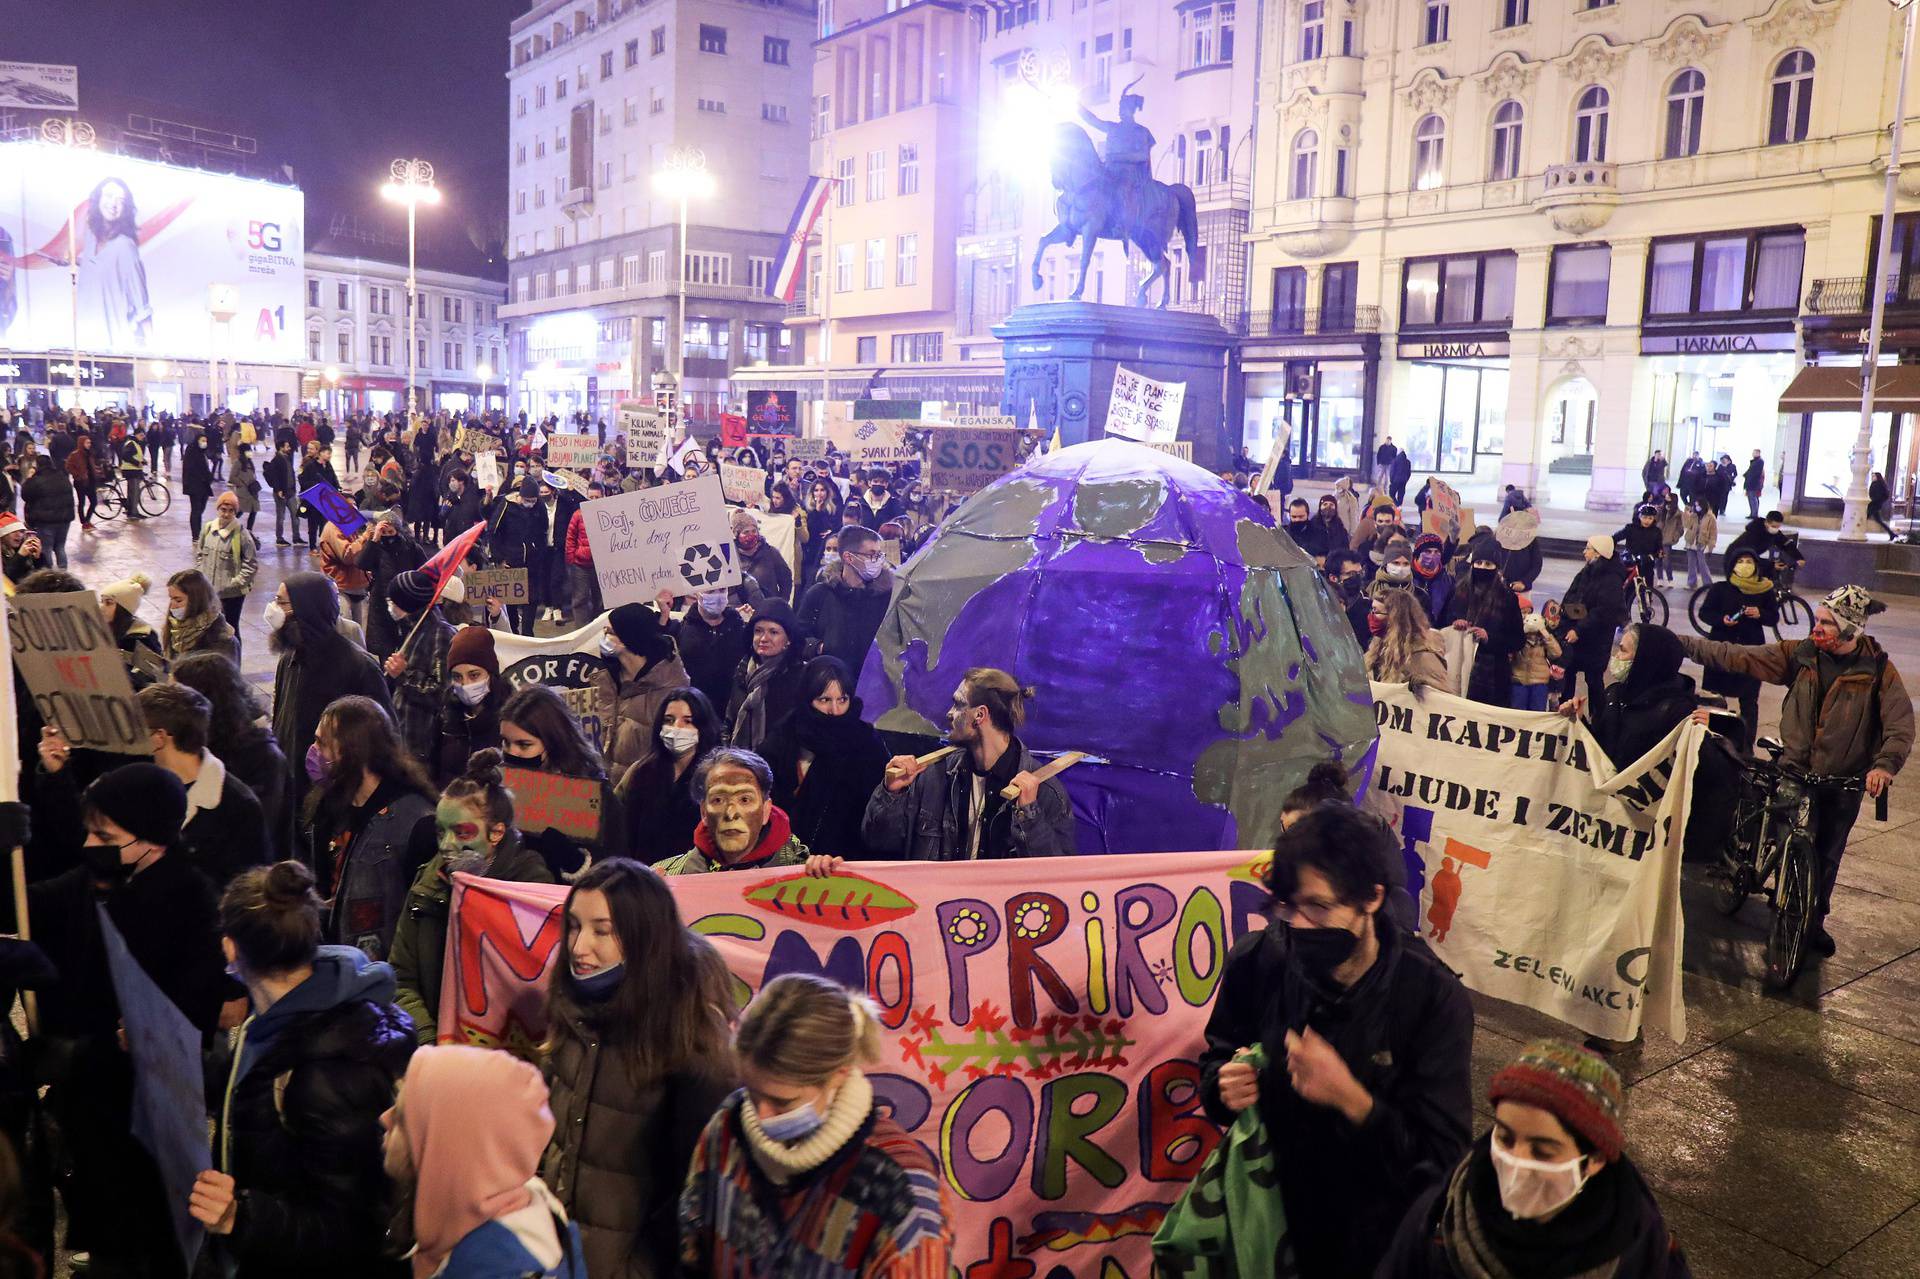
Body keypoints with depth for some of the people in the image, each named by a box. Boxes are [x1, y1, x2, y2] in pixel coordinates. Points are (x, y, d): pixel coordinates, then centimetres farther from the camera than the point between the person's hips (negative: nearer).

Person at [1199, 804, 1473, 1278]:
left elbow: (1443, 1159, -22)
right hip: (1262, 1208, 2)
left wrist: (1351, 1098, -36)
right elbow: (1215, 1063, 2)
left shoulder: (1433, 998, -23)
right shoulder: (1255, 963, -15)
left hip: (1374, 1239, -2)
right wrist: (1225, 1085, -21)